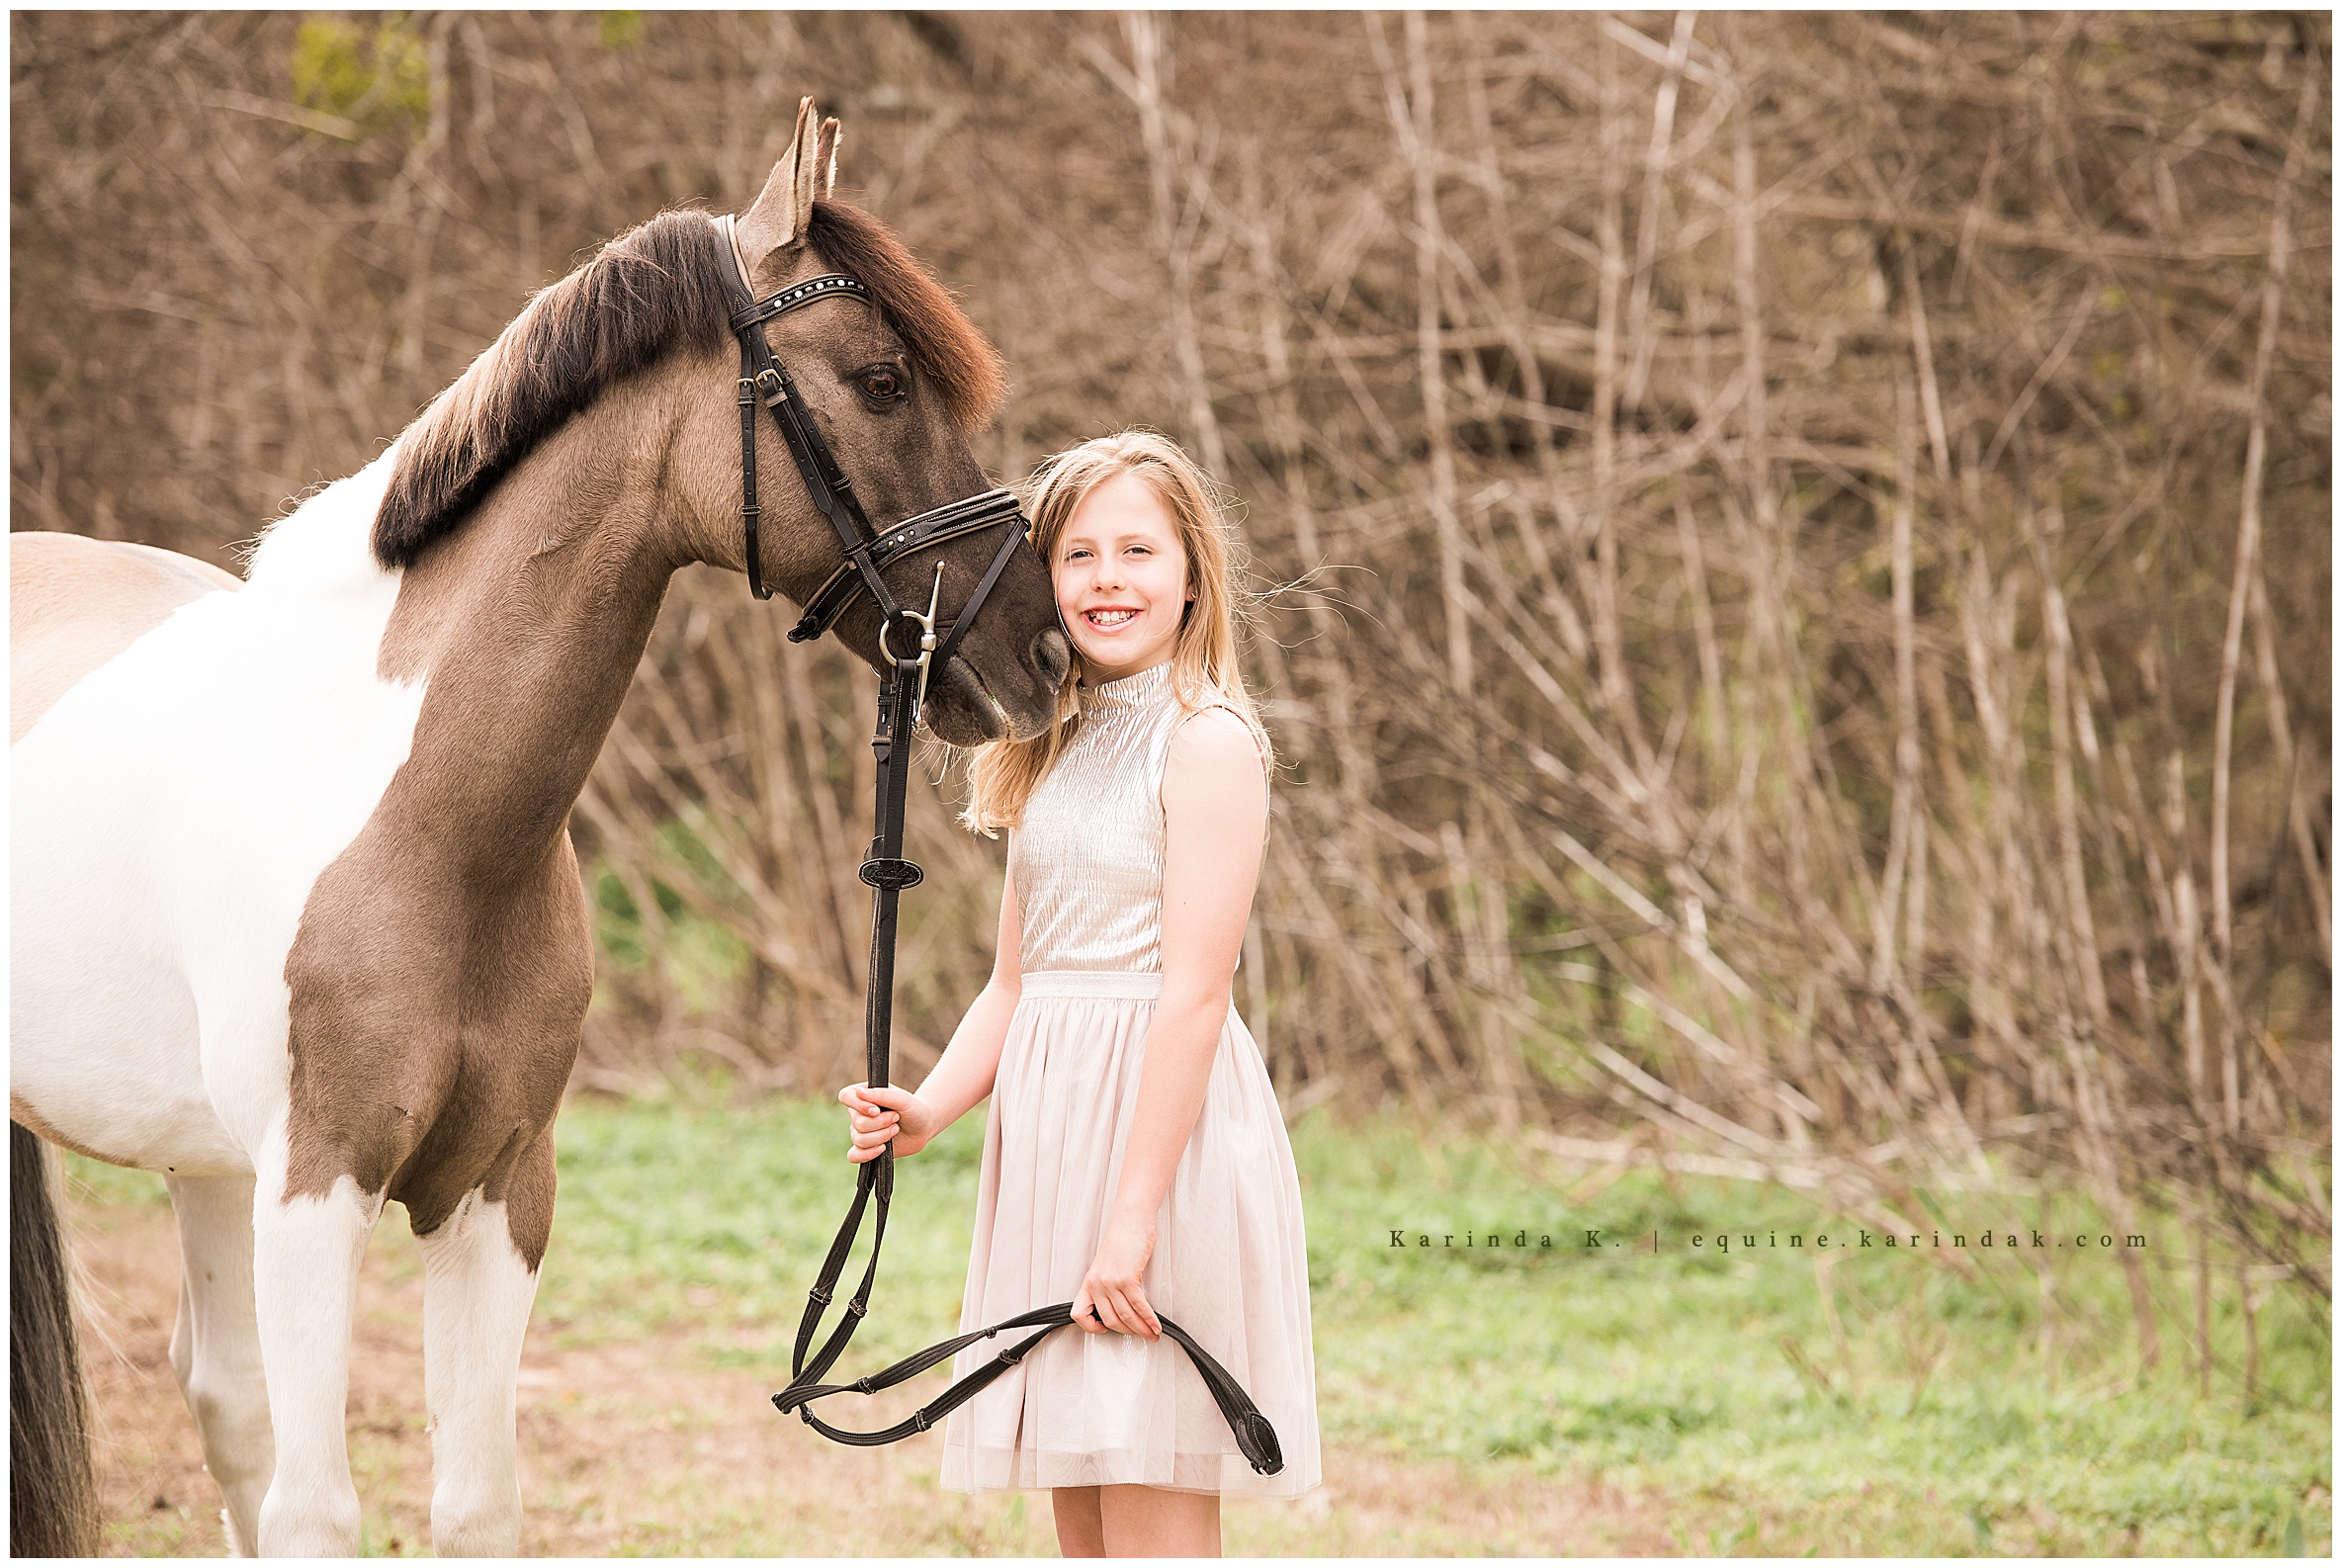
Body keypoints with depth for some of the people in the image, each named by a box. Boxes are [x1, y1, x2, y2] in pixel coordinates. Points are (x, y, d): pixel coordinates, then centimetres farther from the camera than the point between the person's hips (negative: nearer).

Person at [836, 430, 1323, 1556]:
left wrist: (1134, 1213, -21)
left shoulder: (1209, 742, -10)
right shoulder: (1057, 751, 14)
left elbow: (1192, 995, -17)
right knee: (1078, 1509, 10)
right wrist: (927, 1111, -3)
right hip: (1046, 1125, 8)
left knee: (1153, 1513, -8)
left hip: (1162, 1119, -8)